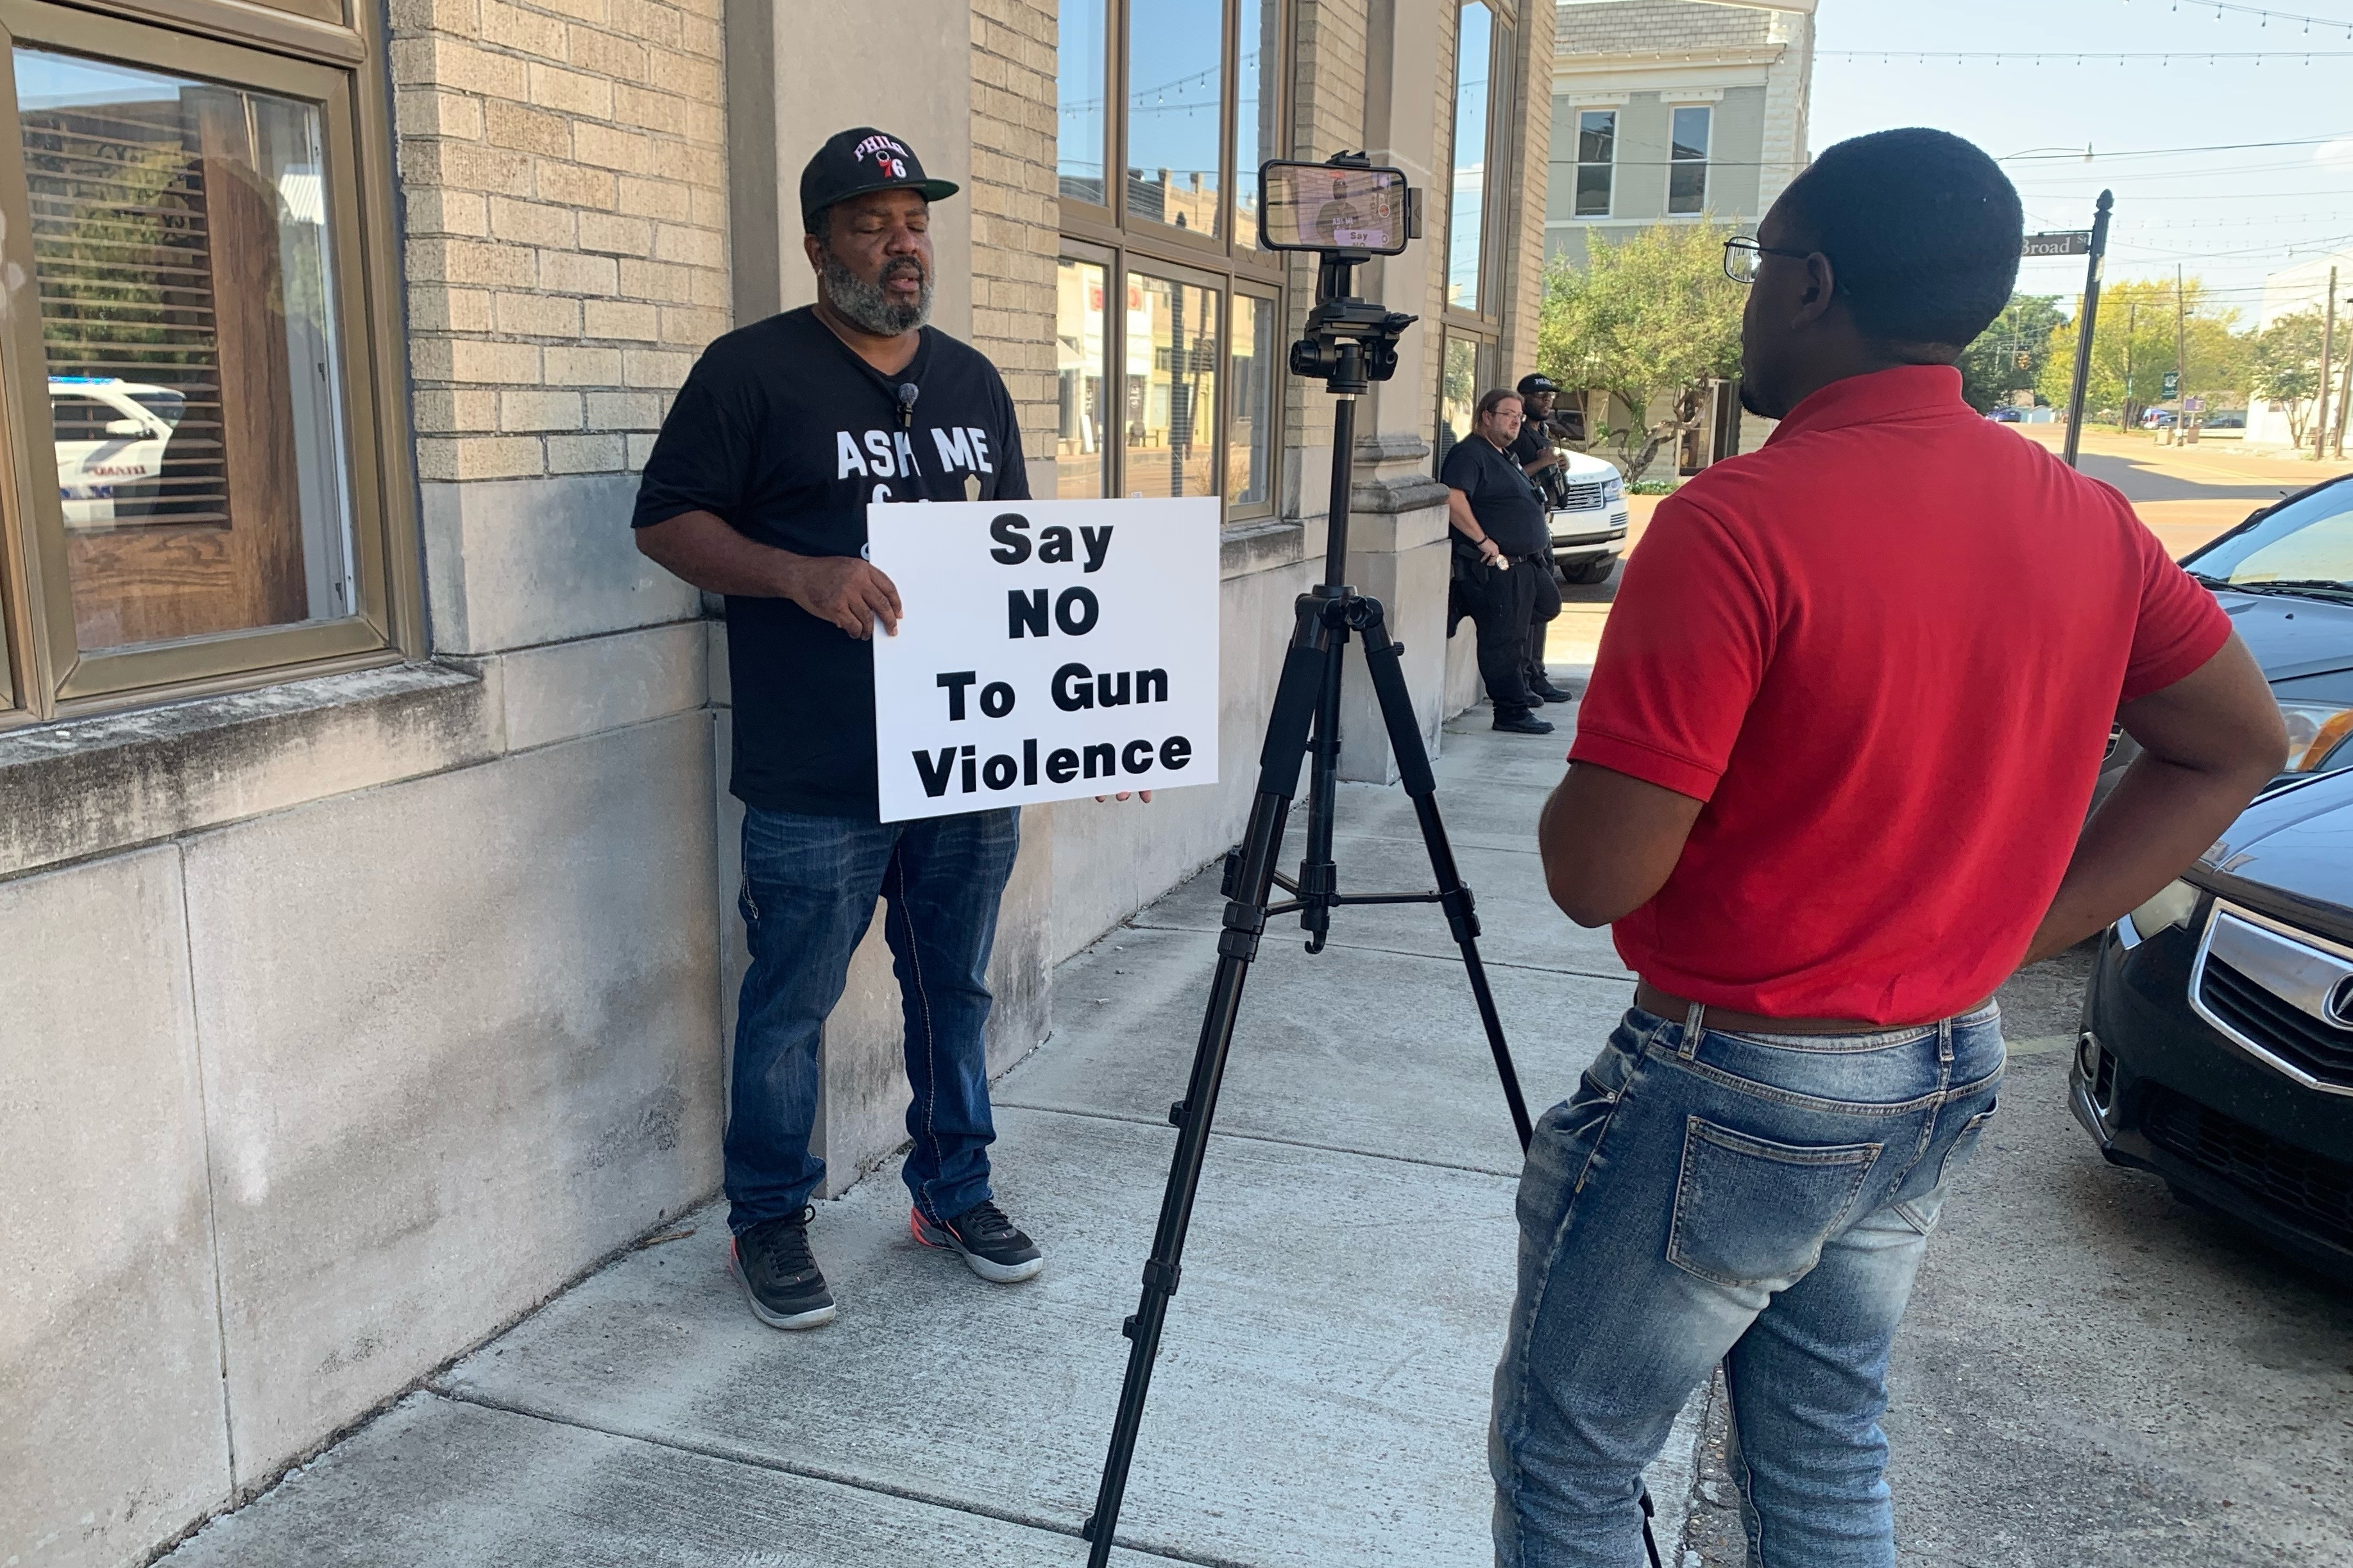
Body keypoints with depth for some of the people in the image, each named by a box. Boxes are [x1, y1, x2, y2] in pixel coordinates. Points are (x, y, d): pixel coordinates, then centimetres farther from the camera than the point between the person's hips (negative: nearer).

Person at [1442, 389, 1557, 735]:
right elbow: (1452, 499, -25)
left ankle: (1519, 691, 32)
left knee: (1517, 634, 19)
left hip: (1521, 564, 10)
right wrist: (1483, 540, -23)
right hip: (1494, 565, -10)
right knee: (1502, 638, -9)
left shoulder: (1503, 456, 22)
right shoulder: (1469, 453, -10)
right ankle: (1511, 711, -8)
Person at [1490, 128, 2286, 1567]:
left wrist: (1594, 775, -2)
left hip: (1732, 1094, -7)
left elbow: (1595, 874, -24)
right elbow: (2239, 748, 12)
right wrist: (2015, 925, 6)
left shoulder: (1739, 524, -23)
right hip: (1947, 1076, 7)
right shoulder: (2085, 521, 0)